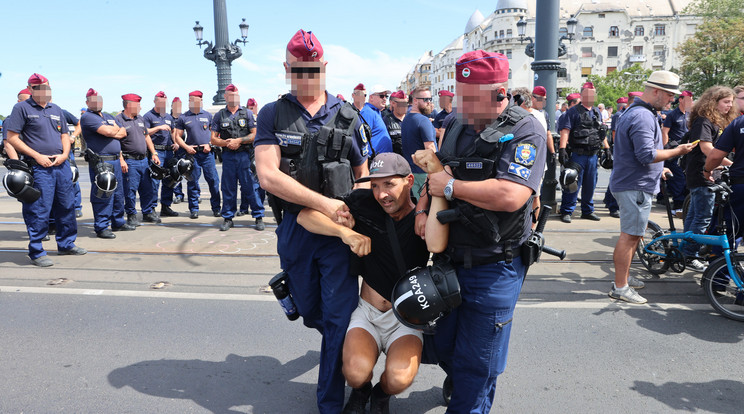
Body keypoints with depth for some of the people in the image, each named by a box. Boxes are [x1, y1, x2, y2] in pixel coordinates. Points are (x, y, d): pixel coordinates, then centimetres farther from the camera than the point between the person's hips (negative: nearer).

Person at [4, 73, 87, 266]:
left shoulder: (56, 109, 17)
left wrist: (64, 154, 1)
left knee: (67, 206, 12)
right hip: (39, 168, -6)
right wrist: (37, 156, -14)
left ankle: (66, 244, 27)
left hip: (62, 165, 6)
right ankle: (36, 252, 8)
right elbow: (12, 138, -6)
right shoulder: (22, 108, -1)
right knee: (39, 211, -3)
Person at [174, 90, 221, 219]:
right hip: (192, 153, 0)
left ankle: (216, 208, 8)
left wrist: (210, 144, -3)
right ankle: (194, 209, 11)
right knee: (192, 181, 2)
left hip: (207, 152, 0)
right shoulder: (183, 118, 7)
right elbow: (178, 136, 8)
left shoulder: (208, 115, 10)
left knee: (213, 180, -2)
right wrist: (186, 147, -7)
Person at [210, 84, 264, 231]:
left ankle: (259, 217, 6)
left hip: (245, 155, -2)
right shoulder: (219, 115, 11)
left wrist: (239, 140, -10)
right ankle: (228, 218, 16)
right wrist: (226, 143, -10)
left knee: (251, 186, -2)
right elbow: (213, 139, 8)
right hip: (228, 156, 2)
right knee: (228, 187, 5)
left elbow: (255, 134, 2)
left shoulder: (247, 113, 7)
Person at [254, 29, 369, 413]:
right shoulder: (272, 115, 1)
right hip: (294, 229, 1)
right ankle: (348, 342, 49)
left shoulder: (347, 116, 5)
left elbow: (363, 176, 12)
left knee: (339, 319, -1)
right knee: (310, 312, 17)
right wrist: (323, 203, -19)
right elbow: (268, 175, -12)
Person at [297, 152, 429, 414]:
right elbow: (305, 216, -7)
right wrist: (345, 231, -23)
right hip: (367, 313, 1)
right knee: (355, 372, -26)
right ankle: (361, 391, 13)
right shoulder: (365, 203, -5)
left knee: (399, 378, -27)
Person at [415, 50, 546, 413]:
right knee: (443, 347, 22)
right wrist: (423, 208, -1)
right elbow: (435, 173, 19)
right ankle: (457, 383, 52)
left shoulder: (525, 132, -16)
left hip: (493, 269, -6)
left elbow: (510, 195, -31)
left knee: (475, 365, 6)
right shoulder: (454, 124, 5)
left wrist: (450, 187, -20)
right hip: (448, 258, 7)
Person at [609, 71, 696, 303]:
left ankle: (624, 276, 30)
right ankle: (620, 288, -1)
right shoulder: (643, 117, -19)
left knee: (634, 233, 19)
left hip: (633, 184, 11)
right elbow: (647, 155, -26)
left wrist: (658, 169, 28)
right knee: (630, 235, -7)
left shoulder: (636, 112, 17)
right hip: (636, 186, -11)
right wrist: (677, 151, -13)